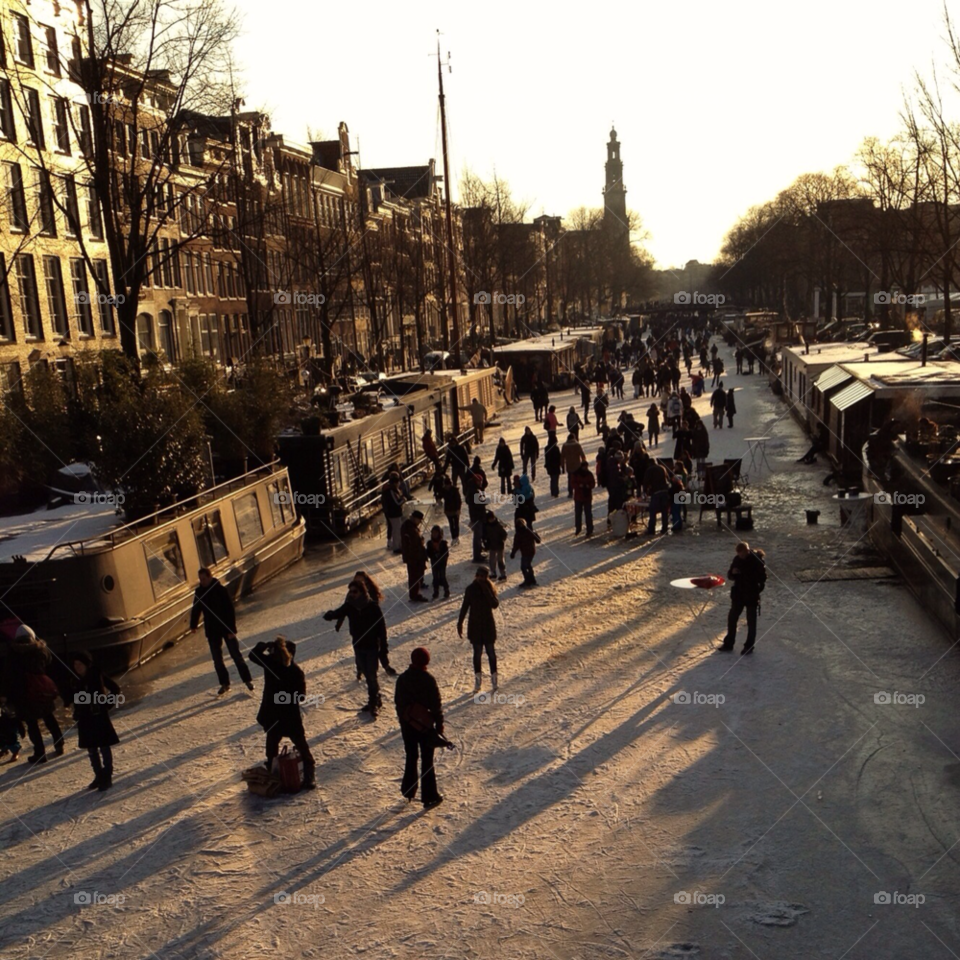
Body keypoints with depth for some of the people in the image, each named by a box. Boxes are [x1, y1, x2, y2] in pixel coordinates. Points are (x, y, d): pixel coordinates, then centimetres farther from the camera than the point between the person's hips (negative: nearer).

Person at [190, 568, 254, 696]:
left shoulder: (220, 589, -15)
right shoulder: (199, 592, -1)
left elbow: (230, 610, -16)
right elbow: (196, 609, 9)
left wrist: (232, 629, -19)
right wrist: (193, 625, 0)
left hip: (226, 628, -4)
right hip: (212, 630, 4)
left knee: (236, 655, 4)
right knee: (217, 659, 7)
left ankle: (248, 680, 15)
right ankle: (224, 683, 18)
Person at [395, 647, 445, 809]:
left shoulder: (402, 678, -1)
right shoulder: (428, 679, -16)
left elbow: (398, 701, 8)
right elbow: (436, 704, -14)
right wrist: (439, 725, -4)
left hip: (407, 724, 4)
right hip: (425, 725, -4)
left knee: (411, 757, 20)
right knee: (427, 761, 3)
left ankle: (408, 790, 26)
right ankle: (429, 797, 7)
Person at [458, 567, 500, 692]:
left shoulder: (490, 589, -5)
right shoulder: (470, 589, -5)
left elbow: (495, 604, -19)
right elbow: (465, 606, 1)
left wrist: (486, 590, -24)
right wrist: (460, 623, 0)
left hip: (488, 625, 0)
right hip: (475, 625, 0)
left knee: (490, 652, 5)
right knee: (477, 652, 6)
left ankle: (494, 677, 18)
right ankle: (478, 679, 15)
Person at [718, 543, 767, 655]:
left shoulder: (757, 559, -14)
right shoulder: (737, 559, 0)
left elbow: (762, 577, -13)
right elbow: (730, 576, 8)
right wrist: (733, 573, -13)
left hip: (751, 595, -5)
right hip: (738, 594, 5)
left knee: (751, 621, 6)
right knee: (732, 618, 10)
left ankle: (749, 646, 17)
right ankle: (728, 644, 22)